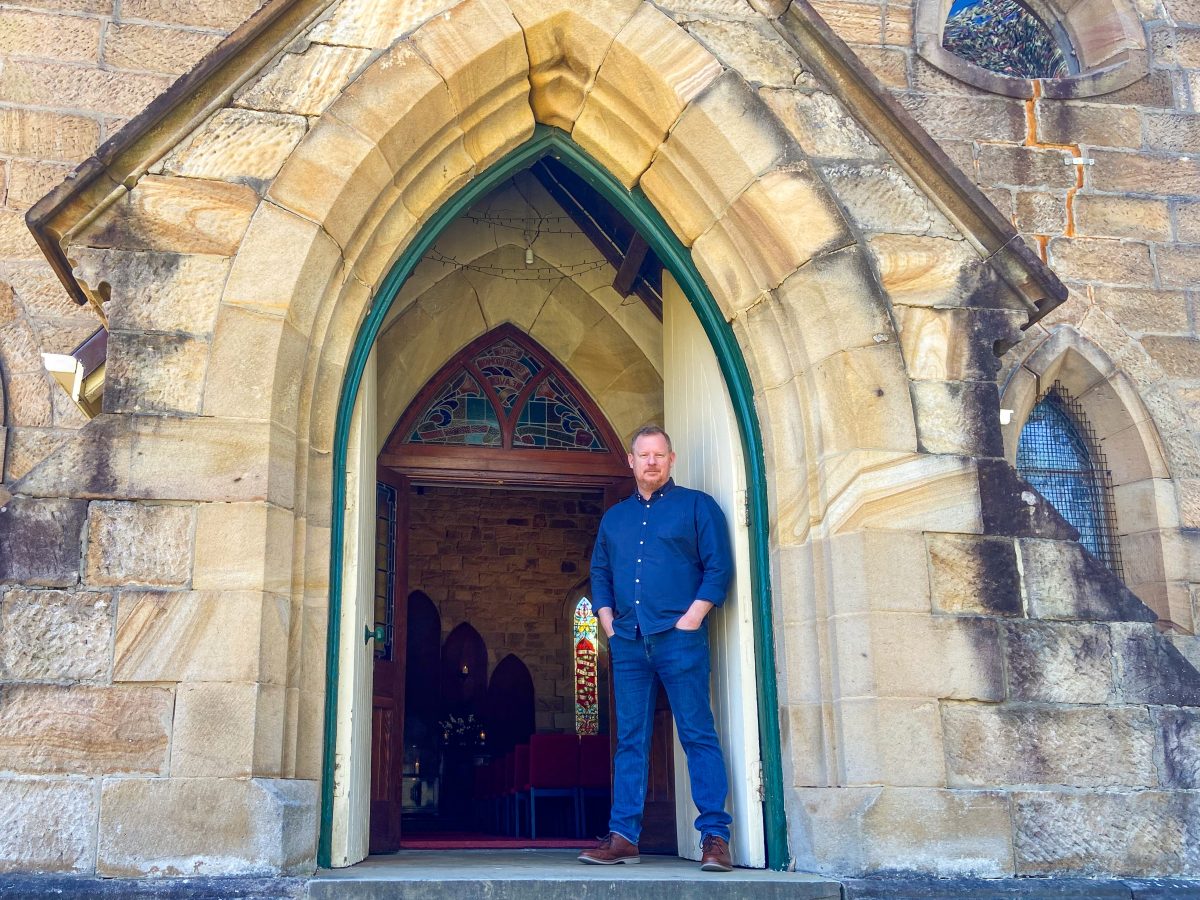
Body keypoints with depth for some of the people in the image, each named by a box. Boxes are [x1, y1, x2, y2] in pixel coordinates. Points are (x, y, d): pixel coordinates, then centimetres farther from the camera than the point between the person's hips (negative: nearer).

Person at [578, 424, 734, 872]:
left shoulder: (696, 505, 5)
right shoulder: (614, 517, 20)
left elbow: (718, 567, -2)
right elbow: (599, 573, 20)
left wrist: (691, 618, -11)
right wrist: (608, 623, 6)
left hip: (678, 637, -4)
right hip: (628, 641, 5)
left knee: (698, 735, -5)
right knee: (630, 741, 5)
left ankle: (715, 836, -3)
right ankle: (623, 837, 7)